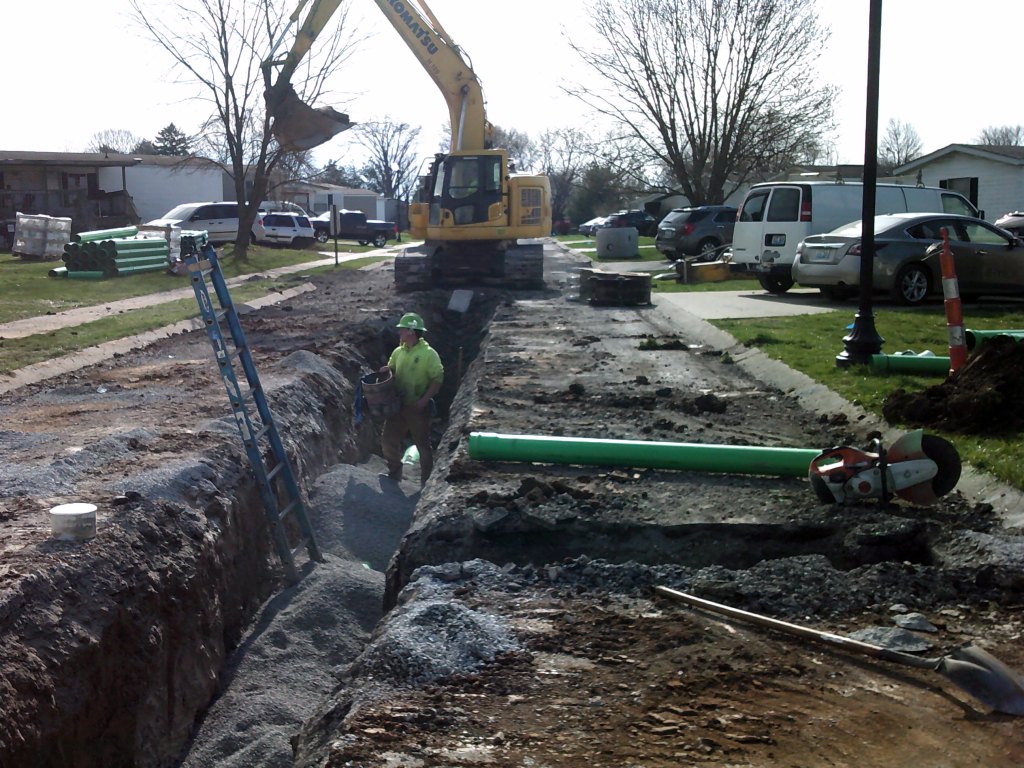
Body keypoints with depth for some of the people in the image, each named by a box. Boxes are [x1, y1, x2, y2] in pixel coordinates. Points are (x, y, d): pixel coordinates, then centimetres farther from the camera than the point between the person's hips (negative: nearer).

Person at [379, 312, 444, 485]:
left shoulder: (428, 354, -13)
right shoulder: (398, 352, 7)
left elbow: (437, 380, -14)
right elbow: (392, 371, 21)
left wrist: (424, 400, -22)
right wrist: (387, 370, -4)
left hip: (417, 408, -6)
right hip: (398, 406, 6)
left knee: (422, 445, 5)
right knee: (388, 440, 9)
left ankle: (426, 481, 18)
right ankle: (394, 472, 30)